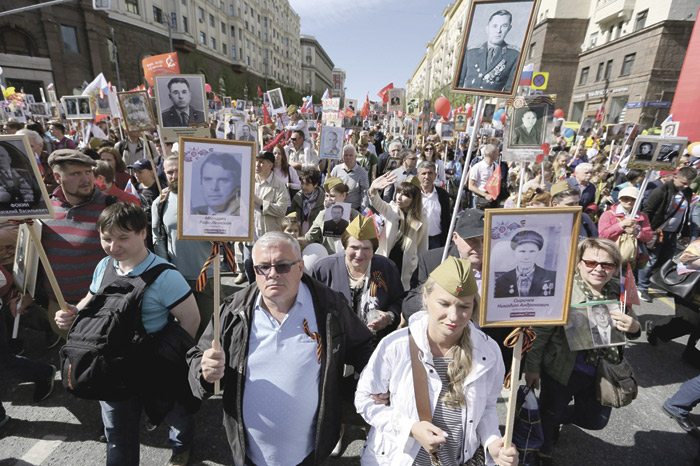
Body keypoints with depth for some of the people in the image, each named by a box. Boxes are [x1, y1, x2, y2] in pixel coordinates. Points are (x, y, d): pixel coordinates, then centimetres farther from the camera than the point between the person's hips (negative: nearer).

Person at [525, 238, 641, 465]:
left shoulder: (619, 293, -5)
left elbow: (631, 330, 10)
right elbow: (540, 332, -18)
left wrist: (634, 327, -15)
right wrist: (532, 367, -15)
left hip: (601, 372, 5)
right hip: (563, 370, -5)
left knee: (596, 420, 21)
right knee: (549, 414, 14)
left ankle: (558, 417, 50)